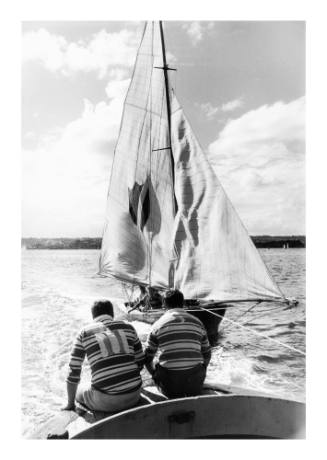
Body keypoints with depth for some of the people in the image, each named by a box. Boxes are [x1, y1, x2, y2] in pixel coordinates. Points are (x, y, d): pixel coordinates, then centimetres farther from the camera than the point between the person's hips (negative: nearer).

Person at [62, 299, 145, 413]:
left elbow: (74, 371, 5)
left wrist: (70, 404, 18)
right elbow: (140, 361, 14)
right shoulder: (127, 327, 8)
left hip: (106, 400, -3)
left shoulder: (85, 333, 3)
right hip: (134, 396, 3)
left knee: (79, 393, 29)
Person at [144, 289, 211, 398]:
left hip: (169, 383, -3)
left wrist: (155, 375, 26)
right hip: (195, 383, 3)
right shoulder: (197, 322, 9)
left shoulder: (158, 325, 2)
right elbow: (207, 354, 19)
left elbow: (147, 357, 10)